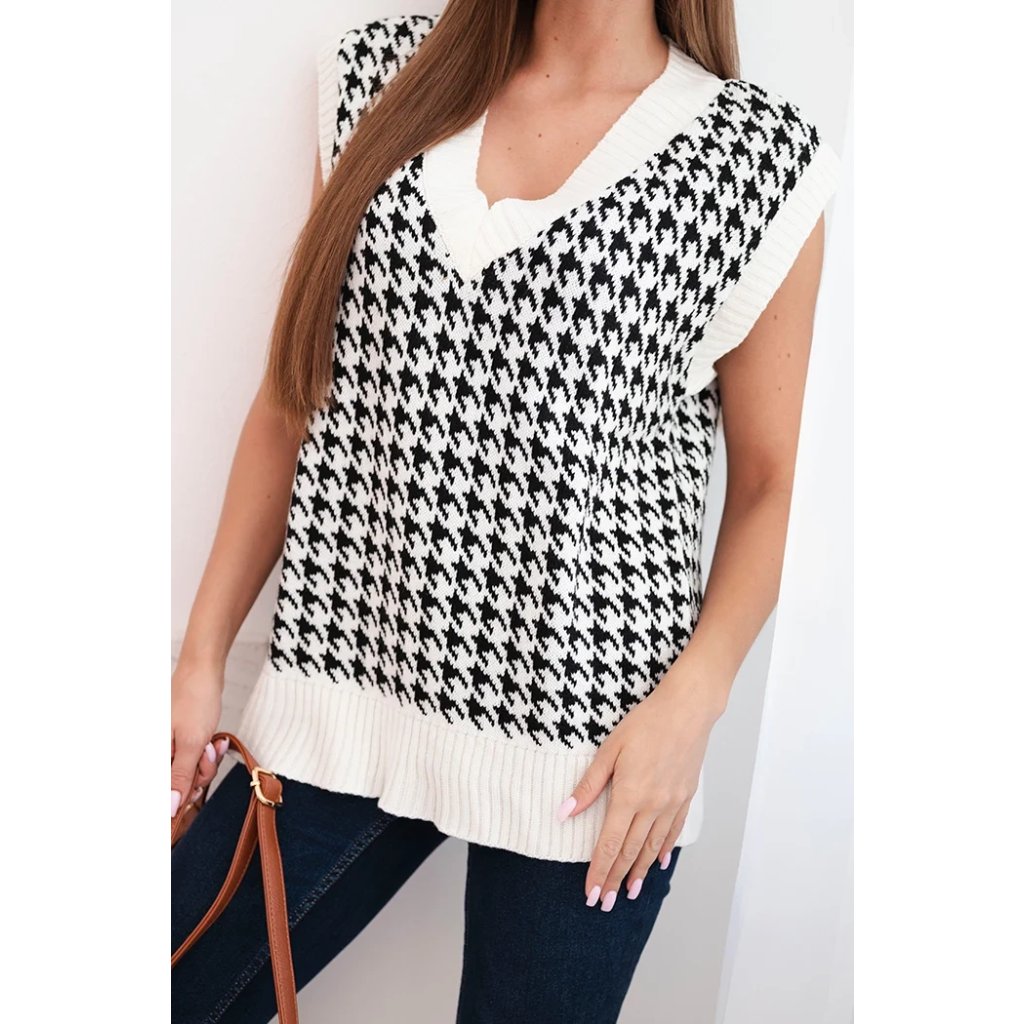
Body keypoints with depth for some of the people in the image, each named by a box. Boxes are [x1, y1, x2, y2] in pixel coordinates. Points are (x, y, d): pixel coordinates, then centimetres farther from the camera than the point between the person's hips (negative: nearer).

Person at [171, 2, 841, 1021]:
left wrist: (690, 706, -10)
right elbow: (296, 389, 9)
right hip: (347, 677, 3)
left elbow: (770, 481, 3)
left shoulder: (768, 159, -3)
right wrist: (203, 650, 8)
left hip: (586, 743, -2)